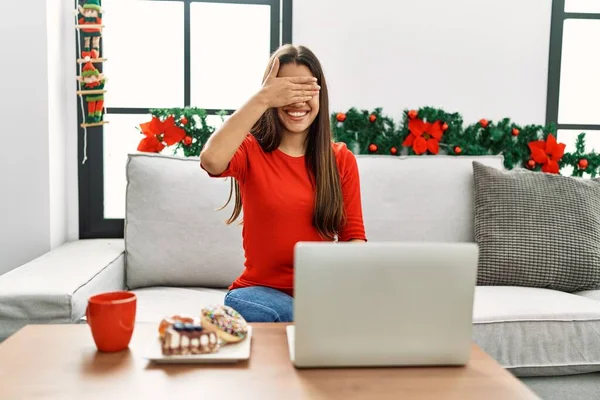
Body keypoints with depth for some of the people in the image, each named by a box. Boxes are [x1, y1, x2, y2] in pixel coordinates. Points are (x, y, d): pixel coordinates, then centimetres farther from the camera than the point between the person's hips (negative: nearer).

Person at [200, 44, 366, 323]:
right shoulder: (251, 151, -1)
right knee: (241, 302, -35)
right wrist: (261, 99, -23)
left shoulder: (341, 159, 6)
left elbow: (353, 236, 4)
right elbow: (211, 160, -26)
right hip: (261, 291, -1)